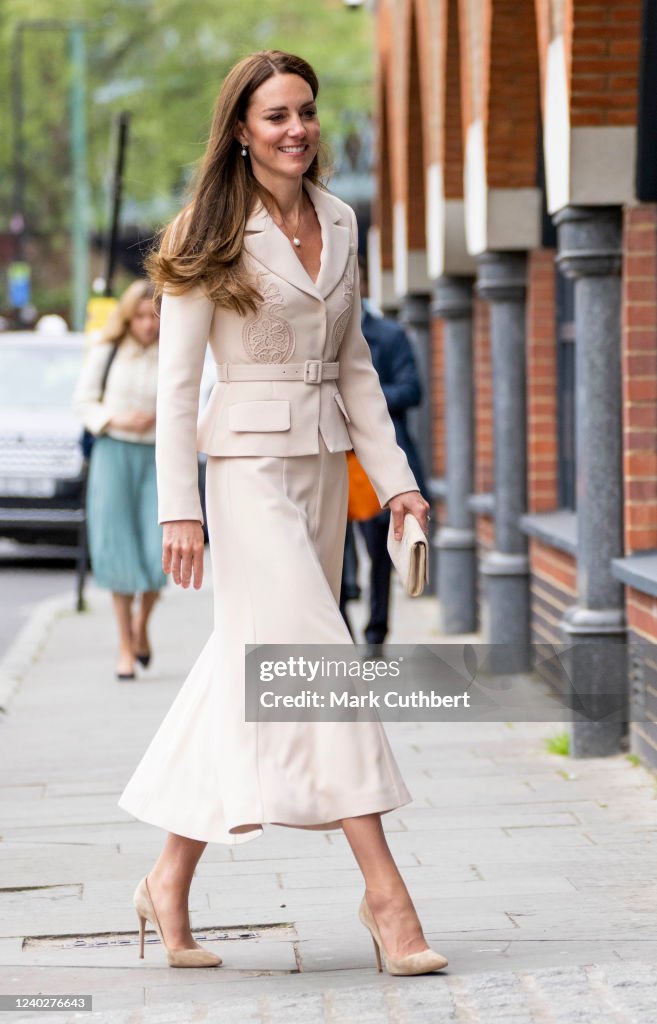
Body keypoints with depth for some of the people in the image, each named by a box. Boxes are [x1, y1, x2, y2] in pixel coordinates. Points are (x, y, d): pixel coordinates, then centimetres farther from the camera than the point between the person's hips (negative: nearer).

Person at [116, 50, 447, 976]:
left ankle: (172, 880, 19)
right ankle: (385, 892, -12)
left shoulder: (338, 223, 10)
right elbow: (176, 379, -7)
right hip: (250, 459, -6)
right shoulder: (214, 235, -7)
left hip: (323, 463, 6)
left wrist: (395, 477, 9)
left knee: (248, 674, 8)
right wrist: (180, 509, -13)